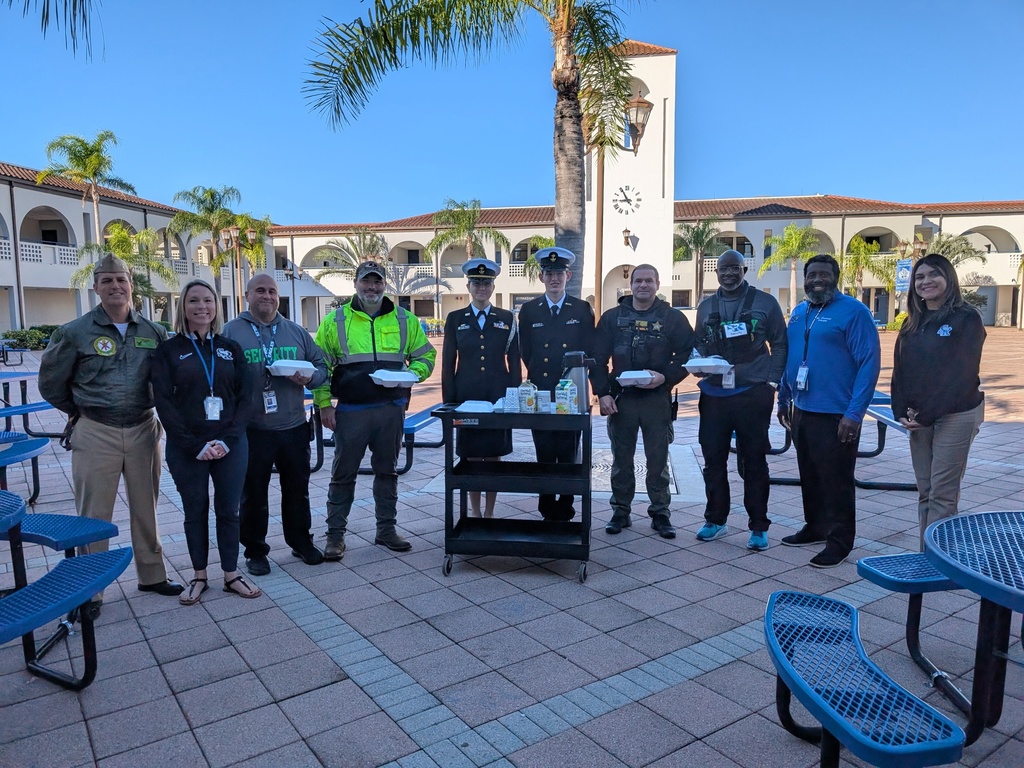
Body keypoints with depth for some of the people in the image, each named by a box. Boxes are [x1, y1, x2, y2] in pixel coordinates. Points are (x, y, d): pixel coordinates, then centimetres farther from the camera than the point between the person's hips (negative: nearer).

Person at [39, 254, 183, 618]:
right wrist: (80, 411, 10)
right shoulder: (75, 332, -4)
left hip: (143, 429, 3)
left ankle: (152, 574, 29)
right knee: (93, 515, 4)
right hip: (95, 433, -2)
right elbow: (51, 382, 5)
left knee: (146, 507, 13)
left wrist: (150, 409, 8)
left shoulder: (153, 332, 3)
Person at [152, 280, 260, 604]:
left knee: (228, 510, 8)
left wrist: (228, 439, -10)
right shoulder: (168, 350, 0)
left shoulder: (231, 348, 6)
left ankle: (231, 575, 21)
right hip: (186, 449, -1)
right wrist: (195, 445, -13)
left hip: (230, 445, 2)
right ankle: (199, 576, 25)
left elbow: (246, 395, 1)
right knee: (195, 512, 10)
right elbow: (164, 402, -6)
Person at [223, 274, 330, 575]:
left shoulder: (296, 332, 9)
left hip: (294, 427, 3)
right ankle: (255, 551, 23)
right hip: (251, 429, -3)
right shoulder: (231, 331, 0)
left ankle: (301, 542, 29)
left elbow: (321, 366, 11)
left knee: (298, 489, 13)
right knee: (253, 494, 8)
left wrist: (310, 378, -12)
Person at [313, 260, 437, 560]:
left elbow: (425, 356, 12)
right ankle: (335, 534, 17)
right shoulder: (335, 321, 2)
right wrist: (324, 404, -2)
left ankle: (386, 529, 26)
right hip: (351, 410, -2)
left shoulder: (404, 320, 6)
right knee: (343, 474, 4)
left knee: (387, 471, 13)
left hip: (392, 409, 2)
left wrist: (410, 375, -8)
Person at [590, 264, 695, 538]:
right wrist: (603, 393, -5)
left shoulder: (673, 318, 3)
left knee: (658, 460, 6)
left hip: (657, 399, -1)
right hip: (620, 399, 1)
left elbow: (687, 356, 1)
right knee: (621, 459, 9)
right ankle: (620, 512, 21)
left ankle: (660, 514, 18)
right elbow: (598, 358, 5)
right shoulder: (612, 317, 7)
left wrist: (665, 377, -15)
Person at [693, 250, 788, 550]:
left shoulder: (765, 302, 2)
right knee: (713, 459, 8)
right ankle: (715, 520, 23)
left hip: (753, 393, -3)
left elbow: (779, 344, 4)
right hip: (714, 394, 3)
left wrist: (772, 380, -5)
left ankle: (758, 527, 16)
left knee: (754, 460, 4)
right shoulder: (706, 306, 12)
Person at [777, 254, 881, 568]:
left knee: (836, 480, 2)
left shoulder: (854, 312, -11)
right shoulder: (799, 312, 12)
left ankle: (840, 541, 15)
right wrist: (784, 400, 15)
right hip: (801, 411, 7)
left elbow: (869, 364, -15)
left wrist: (854, 413, -19)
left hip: (836, 415, -7)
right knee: (809, 475, 18)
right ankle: (814, 527, 33)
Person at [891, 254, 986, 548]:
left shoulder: (966, 318, -7)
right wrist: (901, 411, -3)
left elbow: (960, 373, -14)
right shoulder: (913, 322, 12)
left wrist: (926, 414, -16)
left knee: (942, 494, -5)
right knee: (925, 492, 9)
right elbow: (900, 369, 10)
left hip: (955, 416, -6)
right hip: (919, 418, 6)